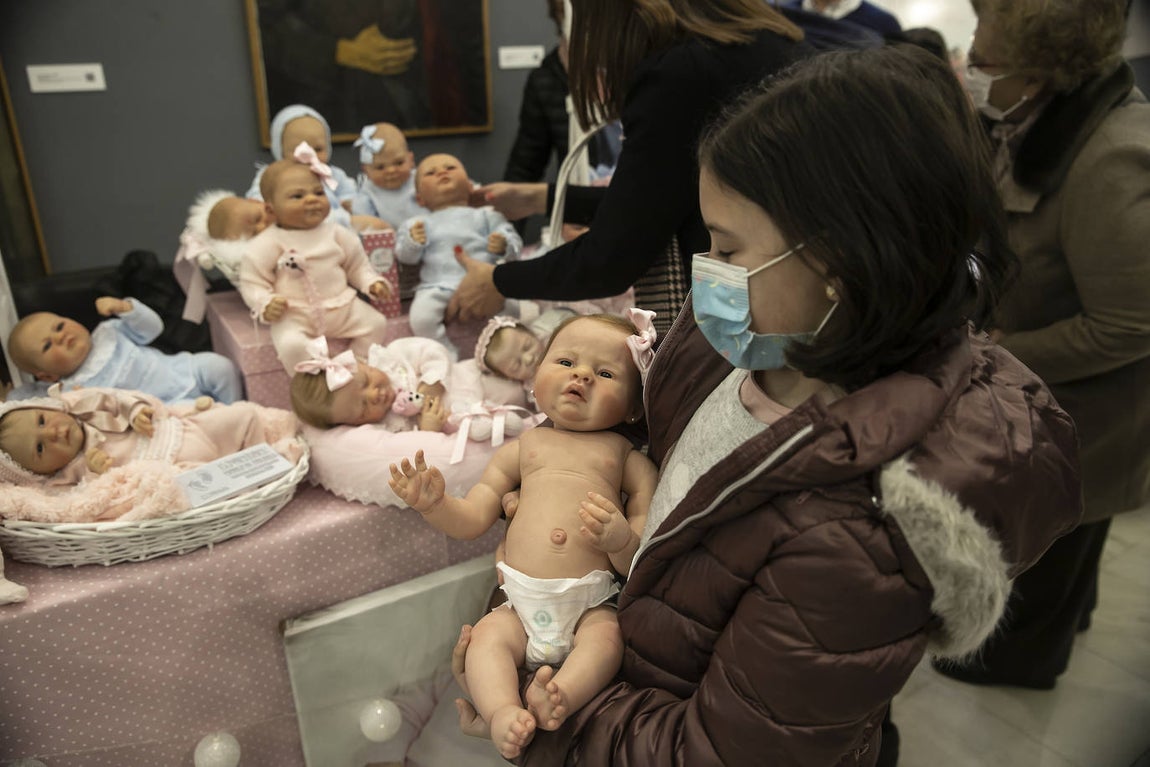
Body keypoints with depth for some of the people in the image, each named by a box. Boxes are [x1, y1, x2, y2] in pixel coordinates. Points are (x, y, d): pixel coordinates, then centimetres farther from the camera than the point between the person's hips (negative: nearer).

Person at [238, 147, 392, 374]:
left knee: (376, 323, -6)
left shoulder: (335, 233, 5)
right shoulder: (267, 243, -7)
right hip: (293, 314, -4)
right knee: (291, 344, -30)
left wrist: (372, 282, 1)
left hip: (341, 306, 4)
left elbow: (356, 264, 16)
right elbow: (252, 281, -4)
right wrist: (265, 304, -20)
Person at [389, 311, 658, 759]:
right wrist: (433, 502, -5)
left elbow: (644, 556, 3)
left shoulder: (626, 455, 10)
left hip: (590, 602, -2)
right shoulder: (522, 448, 18)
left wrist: (622, 538, -22)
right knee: (488, 636, -22)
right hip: (522, 602, 2)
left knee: (606, 637, -30)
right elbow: (472, 520, 16)